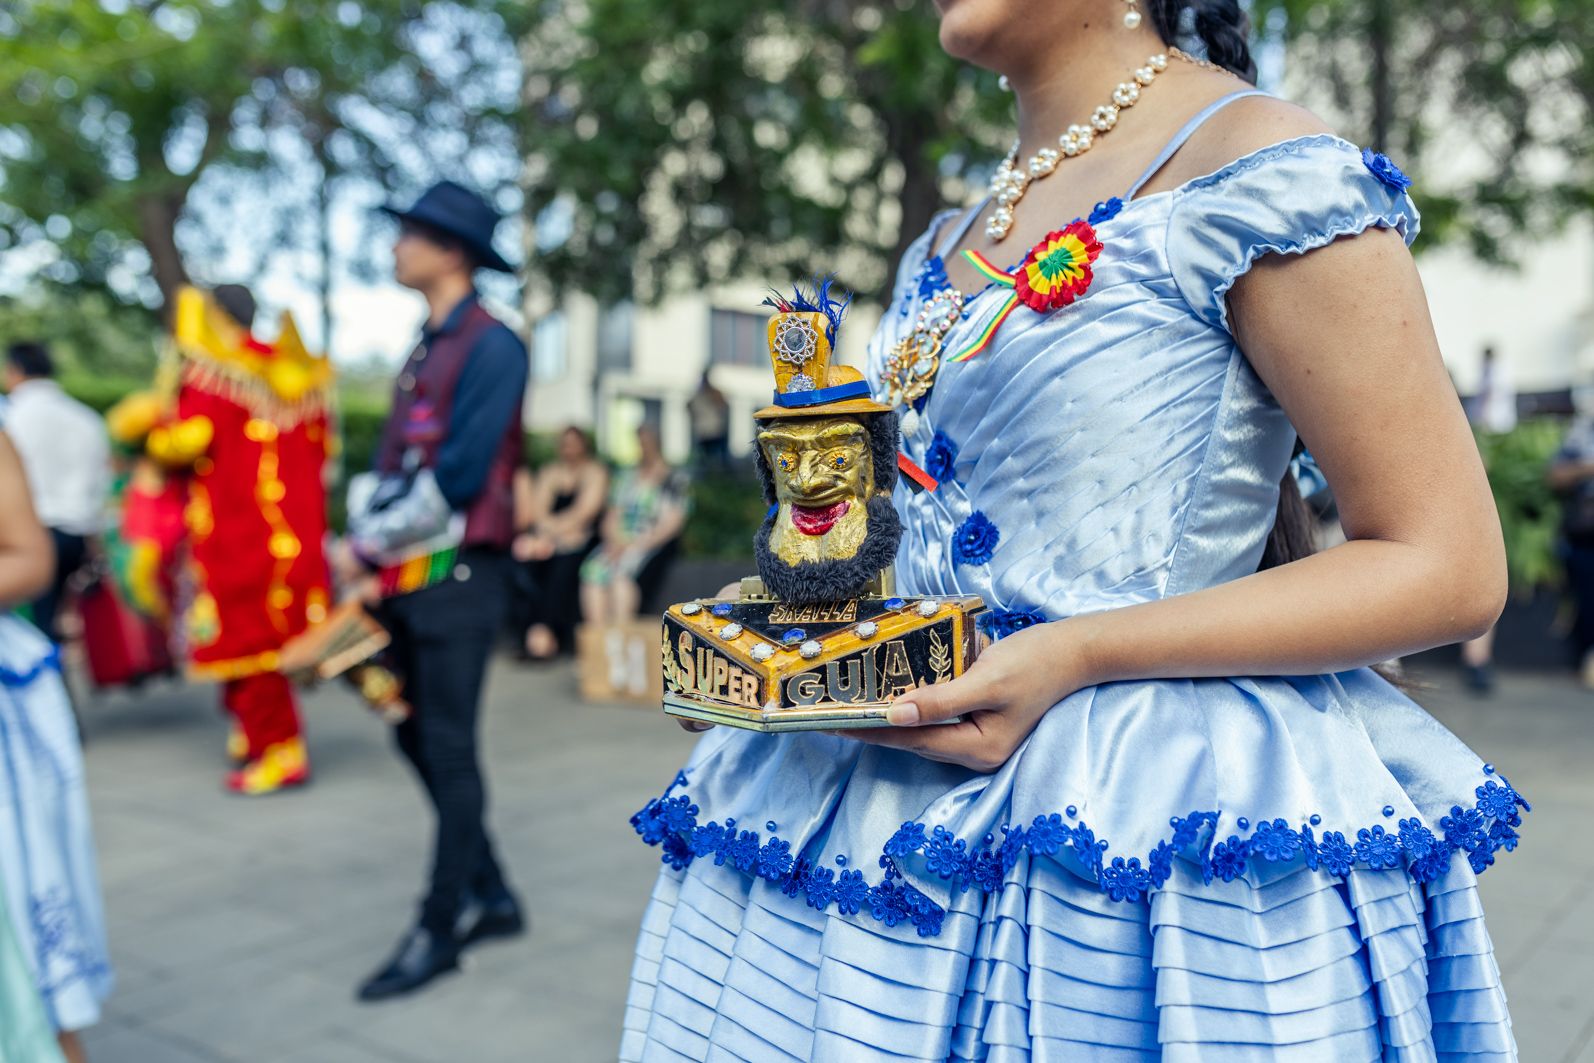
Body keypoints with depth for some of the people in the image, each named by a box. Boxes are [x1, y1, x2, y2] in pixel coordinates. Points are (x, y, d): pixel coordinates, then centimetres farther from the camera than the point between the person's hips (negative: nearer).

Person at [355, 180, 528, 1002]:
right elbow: (392, 460, 15)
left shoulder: (489, 346, -10)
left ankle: (441, 927, 10)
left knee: (447, 749, -2)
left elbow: (462, 471, -17)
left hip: (459, 570, -9)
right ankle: (489, 896, 26)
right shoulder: (424, 349, 17)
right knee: (416, 738, 13)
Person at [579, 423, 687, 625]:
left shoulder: (674, 479, 3)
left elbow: (672, 523, -6)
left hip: (654, 545, -5)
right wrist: (616, 541, -6)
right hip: (620, 542, 5)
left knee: (623, 570, -34)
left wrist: (635, 545, -14)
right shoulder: (626, 477, 20)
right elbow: (612, 517, 17)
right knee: (594, 570, -25)